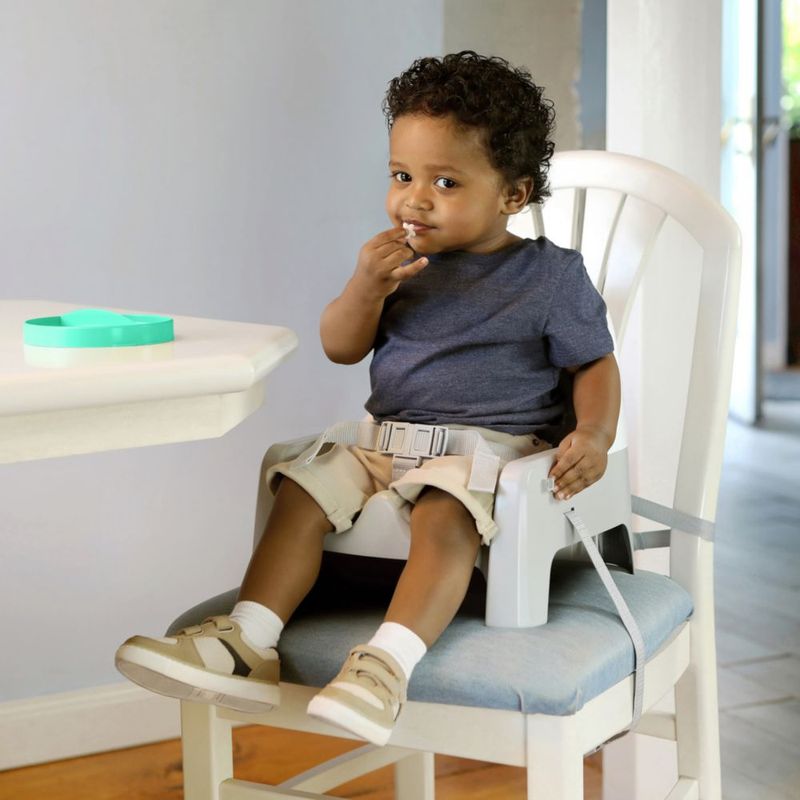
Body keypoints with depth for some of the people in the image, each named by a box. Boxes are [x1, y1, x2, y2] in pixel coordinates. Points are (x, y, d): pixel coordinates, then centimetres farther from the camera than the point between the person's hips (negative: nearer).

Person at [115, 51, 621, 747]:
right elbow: (341, 348, 10)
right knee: (304, 490, -16)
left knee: (443, 513, -35)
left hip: (490, 447, -5)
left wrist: (594, 435, -16)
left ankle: (390, 662, -47)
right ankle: (245, 645, -21)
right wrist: (365, 288, -11)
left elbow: (596, 363, 4)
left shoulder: (552, 275, 0)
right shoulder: (401, 261, 11)